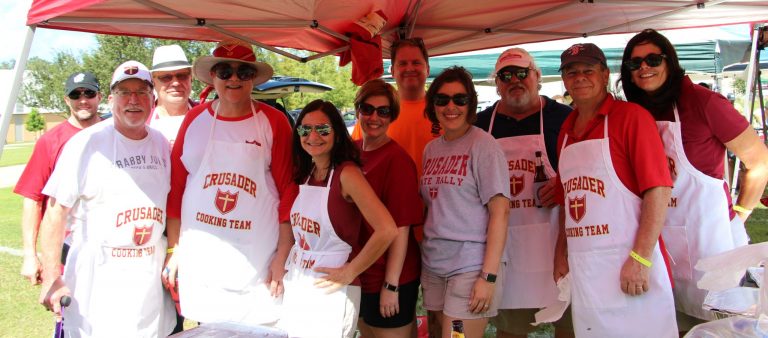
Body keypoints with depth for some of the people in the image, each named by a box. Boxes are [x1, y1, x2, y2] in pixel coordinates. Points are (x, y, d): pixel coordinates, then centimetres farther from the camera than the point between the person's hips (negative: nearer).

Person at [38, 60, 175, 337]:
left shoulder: (162, 145, 7)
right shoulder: (86, 143, -8)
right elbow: (57, 212, -9)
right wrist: (52, 277, -14)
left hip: (151, 280, 5)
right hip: (96, 280, -4)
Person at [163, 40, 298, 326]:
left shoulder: (273, 122, -1)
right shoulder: (195, 119, 4)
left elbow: (288, 191, -2)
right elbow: (175, 187, 8)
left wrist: (282, 257, -4)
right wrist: (173, 250, 7)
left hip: (256, 261, -2)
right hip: (199, 259, 2)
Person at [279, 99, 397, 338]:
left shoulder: (347, 173, -17)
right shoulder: (305, 175, 4)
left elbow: (387, 230, -25)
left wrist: (349, 273, -18)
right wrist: (282, 264, 4)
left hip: (330, 290, -6)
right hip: (295, 288, 7)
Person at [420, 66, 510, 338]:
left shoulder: (483, 144, -8)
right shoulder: (430, 149, 10)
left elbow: (500, 211, -13)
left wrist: (489, 276, -17)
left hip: (470, 267, -6)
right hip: (432, 265, 6)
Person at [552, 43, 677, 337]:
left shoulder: (631, 116, -5)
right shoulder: (566, 130, 13)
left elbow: (658, 190, -13)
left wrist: (640, 258, -19)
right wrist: (561, 252, 14)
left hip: (626, 261, -6)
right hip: (581, 268, 6)